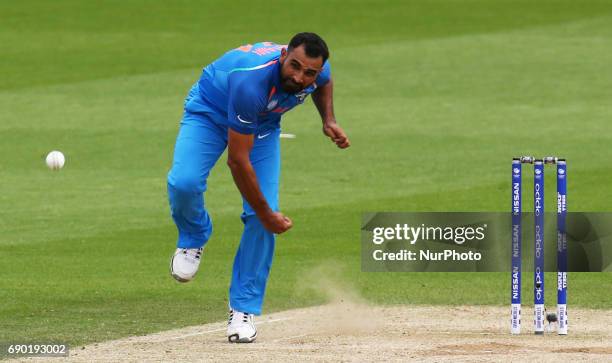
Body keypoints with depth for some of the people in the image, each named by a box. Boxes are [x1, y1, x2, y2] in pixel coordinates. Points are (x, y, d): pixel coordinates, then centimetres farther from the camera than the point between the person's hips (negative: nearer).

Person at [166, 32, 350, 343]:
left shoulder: (316, 70, -24)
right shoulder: (250, 81, -44)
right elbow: (237, 160, -37)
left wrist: (328, 119, -11)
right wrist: (266, 214, -30)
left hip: (262, 125, 5)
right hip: (209, 113, -5)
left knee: (262, 217, -12)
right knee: (183, 183, -31)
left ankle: (244, 309, 1)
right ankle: (194, 238, 5)